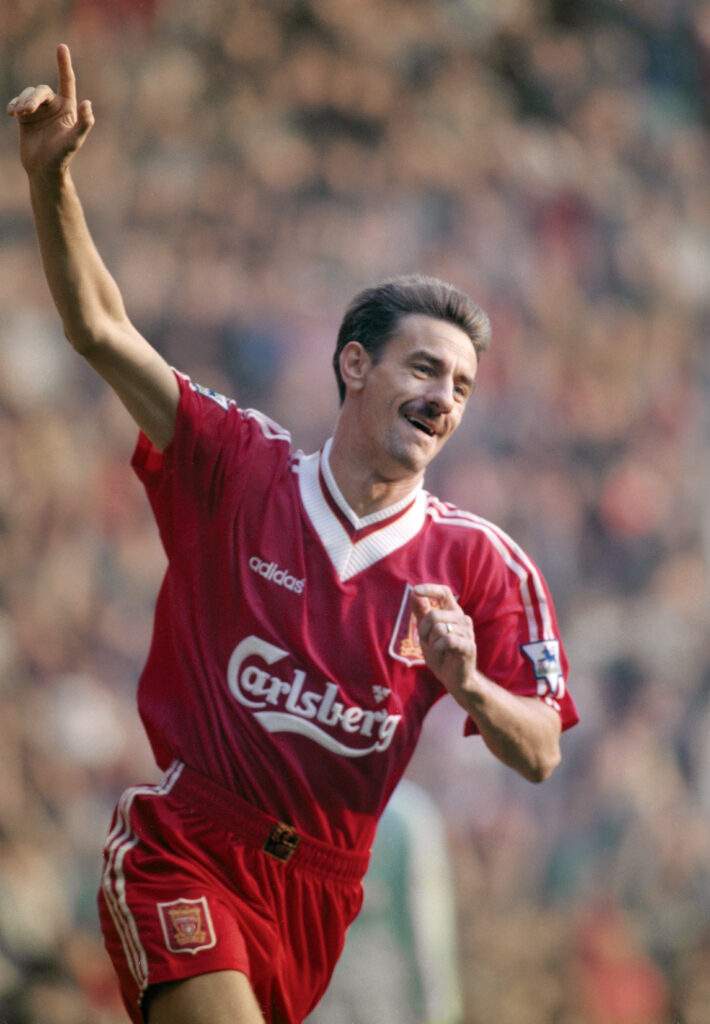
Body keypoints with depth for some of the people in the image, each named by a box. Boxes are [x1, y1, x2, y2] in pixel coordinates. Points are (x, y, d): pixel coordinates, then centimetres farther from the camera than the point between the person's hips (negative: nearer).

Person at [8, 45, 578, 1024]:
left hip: (318, 883, 3)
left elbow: (540, 754, -1)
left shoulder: (481, 564, 0)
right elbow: (101, 330, -7)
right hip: (184, 852, -3)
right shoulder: (243, 469, -3)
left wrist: (467, 686, -22)